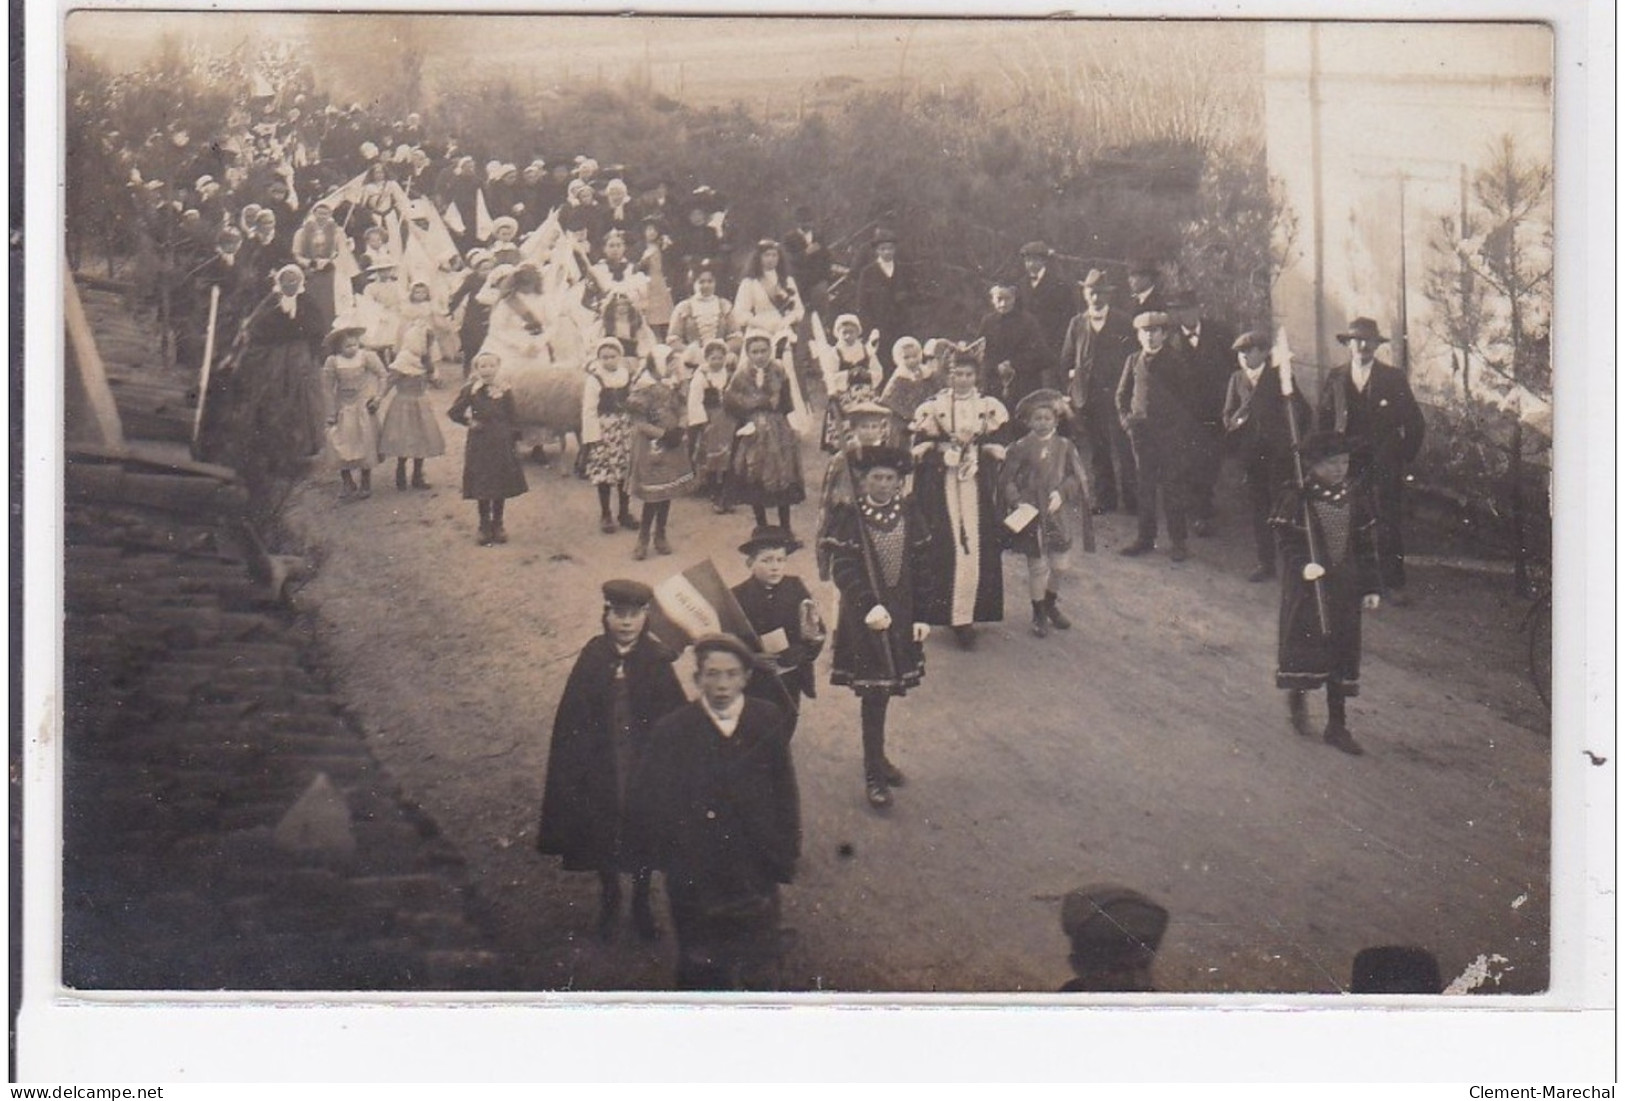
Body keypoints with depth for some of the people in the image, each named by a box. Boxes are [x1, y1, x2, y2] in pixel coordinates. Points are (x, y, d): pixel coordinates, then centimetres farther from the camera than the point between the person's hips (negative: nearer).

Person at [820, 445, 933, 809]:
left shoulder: (909, 515, 1)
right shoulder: (849, 518, -10)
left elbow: (921, 569, 5)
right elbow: (844, 570, -17)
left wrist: (922, 615, 1)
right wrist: (870, 607, -29)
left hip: (901, 614, 4)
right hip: (864, 616, -4)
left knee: (885, 689, 13)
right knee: (873, 693, -3)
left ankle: (876, 757, 31)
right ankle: (873, 774, 6)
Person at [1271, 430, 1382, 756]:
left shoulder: (1355, 494, 3)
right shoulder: (1296, 496, -9)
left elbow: (1366, 543, 8)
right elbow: (1286, 537, -9)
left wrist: (1371, 586, 6)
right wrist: (1303, 564, -27)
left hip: (1345, 585, 4)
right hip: (1307, 583, -4)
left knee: (1343, 648, 6)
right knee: (1305, 641, -1)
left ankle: (1337, 725, 14)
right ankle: (1297, 695, 31)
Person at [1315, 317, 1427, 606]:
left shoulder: (1394, 379, 2)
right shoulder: (1335, 379, 7)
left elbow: (1415, 423, 5)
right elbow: (1321, 420, 13)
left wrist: (1406, 458, 2)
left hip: (1385, 466, -1)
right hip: (1346, 466, 2)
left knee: (1389, 525, -2)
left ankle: (1393, 583, 5)